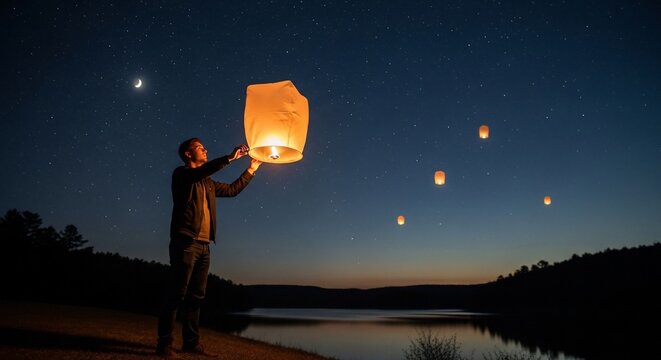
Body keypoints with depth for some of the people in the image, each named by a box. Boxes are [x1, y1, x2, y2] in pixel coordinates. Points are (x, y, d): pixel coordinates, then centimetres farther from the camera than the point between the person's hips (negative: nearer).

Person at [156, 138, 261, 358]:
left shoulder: (208, 183, 23)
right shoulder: (181, 173, 3)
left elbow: (232, 190, 28)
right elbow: (199, 172, -18)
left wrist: (251, 169, 25)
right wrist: (229, 158, -22)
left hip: (203, 245, 7)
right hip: (185, 242, -7)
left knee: (196, 296, 7)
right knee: (177, 293, -8)